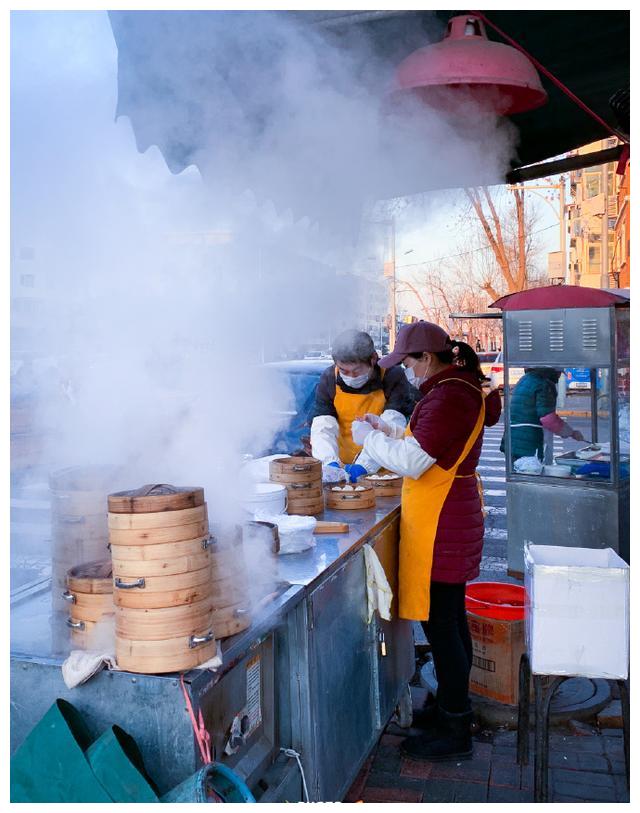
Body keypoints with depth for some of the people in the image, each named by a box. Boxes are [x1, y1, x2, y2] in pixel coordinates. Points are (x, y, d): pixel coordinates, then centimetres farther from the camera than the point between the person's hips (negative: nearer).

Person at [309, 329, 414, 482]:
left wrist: (362, 467, -27)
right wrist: (330, 463, -25)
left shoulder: (394, 377, -7)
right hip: (341, 464, 3)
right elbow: (323, 428, -7)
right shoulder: (328, 379, 0)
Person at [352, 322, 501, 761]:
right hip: (455, 515, 11)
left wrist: (368, 435, -8)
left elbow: (412, 461, -22)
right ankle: (456, 705, 35)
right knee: (452, 618, 20)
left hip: (441, 525, -11)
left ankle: (454, 733, 11)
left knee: (439, 623, -1)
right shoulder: (460, 388, 12)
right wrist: (387, 433, 13)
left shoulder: (449, 397, -21)